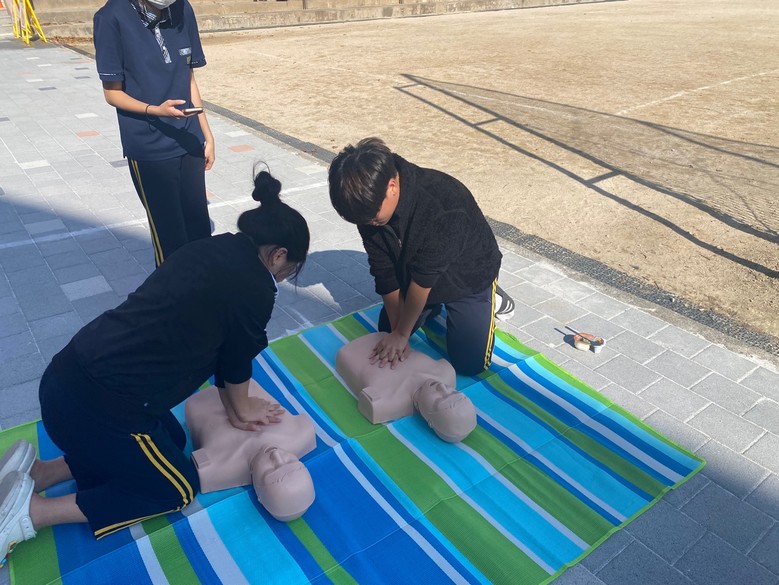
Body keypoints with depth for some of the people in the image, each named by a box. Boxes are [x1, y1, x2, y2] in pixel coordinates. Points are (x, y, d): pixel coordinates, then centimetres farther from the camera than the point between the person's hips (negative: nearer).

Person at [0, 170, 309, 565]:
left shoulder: (211, 249, 10)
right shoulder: (255, 288, -15)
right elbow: (237, 358, 0)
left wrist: (234, 407, 22)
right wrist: (241, 407, 20)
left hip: (68, 376, 9)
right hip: (99, 405, -9)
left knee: (171, 442, 28)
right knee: (178, 489, 15)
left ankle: (35, 474, 20)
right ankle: (32, 512, 8)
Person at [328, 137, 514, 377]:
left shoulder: (443, 204, -41)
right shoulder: (368, 205, -23)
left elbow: (423, 279, -32)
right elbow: (385, 274, -17)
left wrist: (401, 334, -22)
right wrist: (395, 331, -18)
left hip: (466, 275, -5)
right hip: (411, 272, 5)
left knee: (469, 362, -7)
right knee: (386, 332, 10)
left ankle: (488, 298, 16)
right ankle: (436, 303, 29)